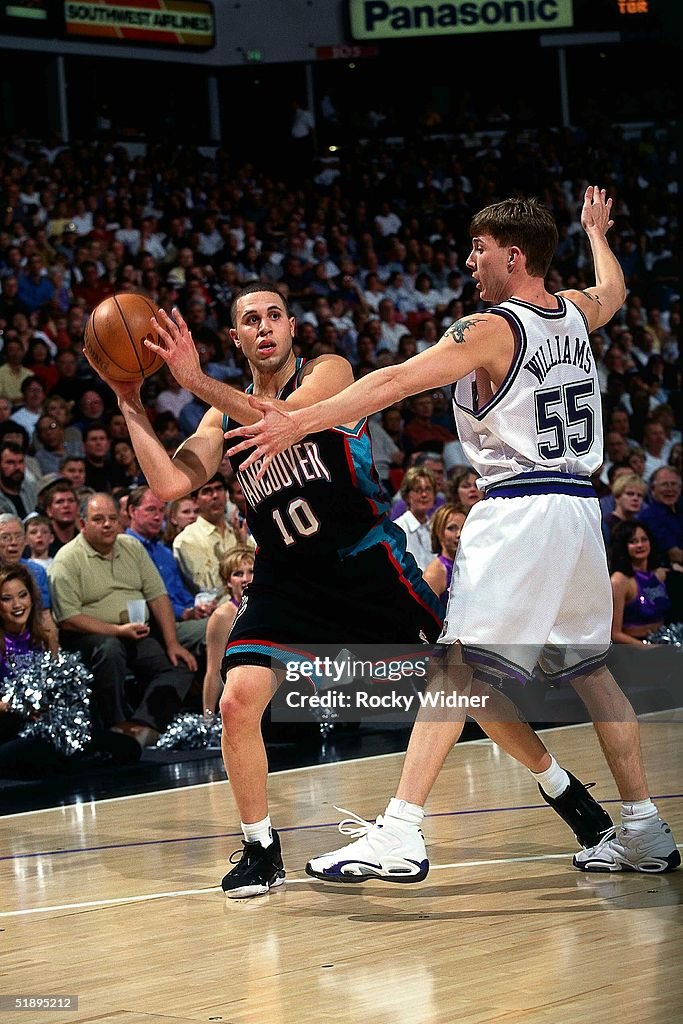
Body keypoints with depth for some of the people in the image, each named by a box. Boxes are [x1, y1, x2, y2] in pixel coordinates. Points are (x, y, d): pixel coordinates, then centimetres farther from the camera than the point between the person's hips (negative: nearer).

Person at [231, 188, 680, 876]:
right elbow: (613, 290, 38)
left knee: (456, 665, -11)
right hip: (580, 506, 8)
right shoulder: (576, 313, 12)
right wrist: (596, 232, 57)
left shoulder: (491, 330, -9)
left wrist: (298, 423, -21)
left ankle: (400, 833, -19)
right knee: (589, 670, 17)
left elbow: (395, 382, -17)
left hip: (517, 507, -8)